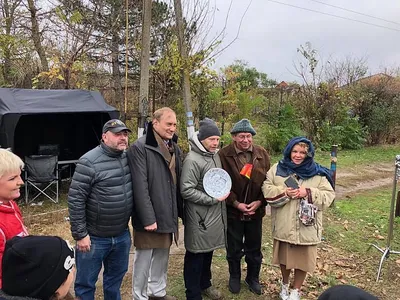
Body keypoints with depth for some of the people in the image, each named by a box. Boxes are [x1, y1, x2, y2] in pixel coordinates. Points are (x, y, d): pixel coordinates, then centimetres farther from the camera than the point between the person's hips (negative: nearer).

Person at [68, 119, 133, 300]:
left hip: (122, 235, 6)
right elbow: (75, 199, -17)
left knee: (116, 278, 24)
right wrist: (80, 234, -15)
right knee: (86, 284, 12)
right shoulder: (89, 162, -18)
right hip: (94, 237, -5)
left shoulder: (128, 157, 1)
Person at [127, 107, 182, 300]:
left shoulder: (174, 148, 10)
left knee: (162, 256, 20)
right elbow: (140, 186, -19)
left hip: (168, 215, 7)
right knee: (144, 259, 8)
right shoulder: (140, 147, -14)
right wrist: (148, 218, -20)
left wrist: (181, 210, 10)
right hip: (149, 216, -7)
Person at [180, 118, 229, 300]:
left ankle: (205, 284, 40)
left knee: (208, 252, 21)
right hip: (199, 217, -8)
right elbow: (186, 190, -22)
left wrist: (224, 192, 4)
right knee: (196, 256, 6)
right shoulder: (192, 160, -19)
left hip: (215, 215, 8)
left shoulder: (215, 155, 8)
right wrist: (212, 199, -20)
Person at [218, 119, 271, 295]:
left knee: (254, 248, 17)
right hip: (232, 210, -2)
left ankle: (253, 278, 39)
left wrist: (260, 202, -10)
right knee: (234, 248, 15)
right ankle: (234, 277, 38)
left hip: (255, 210, 3)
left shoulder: (262, 154, -2)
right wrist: (236, 203, -16)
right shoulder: (224, 155, -13)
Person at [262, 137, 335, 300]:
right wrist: (284, 193, -19)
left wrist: (308, 193, -19)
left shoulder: (318, 173, -3)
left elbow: (329, 196, -5)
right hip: (284, 226, 1)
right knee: (285, 257, 18)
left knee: (303, 260, 11)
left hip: (306, 227, -1)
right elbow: (266, 189, -3)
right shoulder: (278, 168, -1)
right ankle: (285, 284, 44)